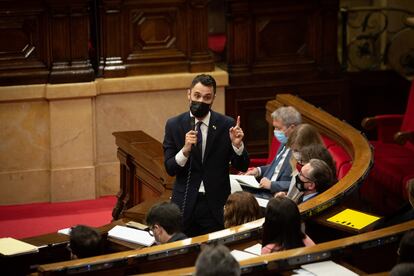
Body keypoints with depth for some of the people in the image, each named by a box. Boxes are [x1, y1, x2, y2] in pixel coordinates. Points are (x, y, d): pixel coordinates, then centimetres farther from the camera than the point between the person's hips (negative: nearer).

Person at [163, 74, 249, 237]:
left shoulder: (227, 125, -2)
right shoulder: (174, 125, 0)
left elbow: (242, 167, 1)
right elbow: (170, 169, -4)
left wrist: (237, 145, -19)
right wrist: (185, 150, -22)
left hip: (216, 205, 0)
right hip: (185, 204, 0)